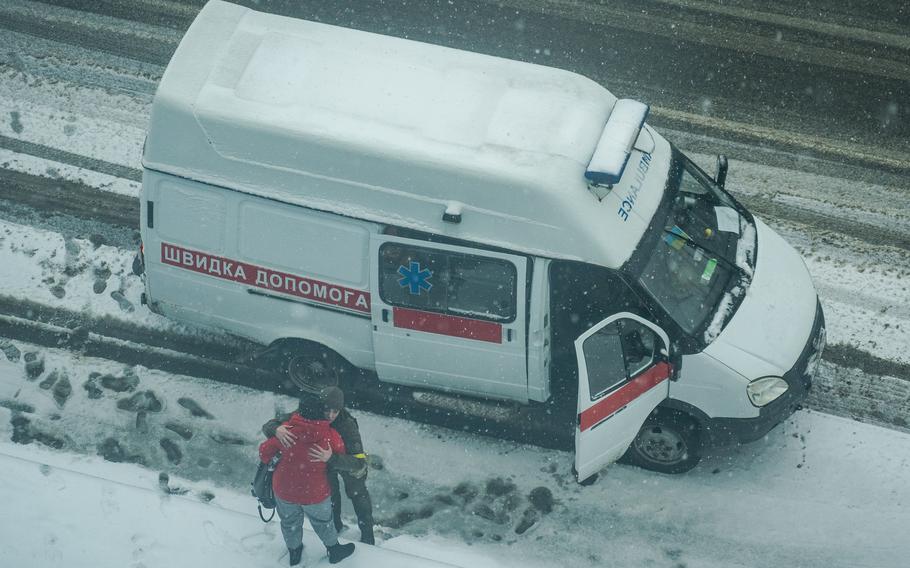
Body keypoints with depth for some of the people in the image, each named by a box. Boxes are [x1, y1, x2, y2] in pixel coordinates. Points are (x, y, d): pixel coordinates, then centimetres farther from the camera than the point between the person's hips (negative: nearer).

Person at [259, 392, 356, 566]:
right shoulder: (330, 436, -21)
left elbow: (265, 450, -10)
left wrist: (267, 461, 12)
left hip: (284, 490, 1)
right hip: (315, 493, -1)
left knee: (289, 522, 28)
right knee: (323, 522, 26)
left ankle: (294, 553, 50)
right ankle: (334, 551, 48)